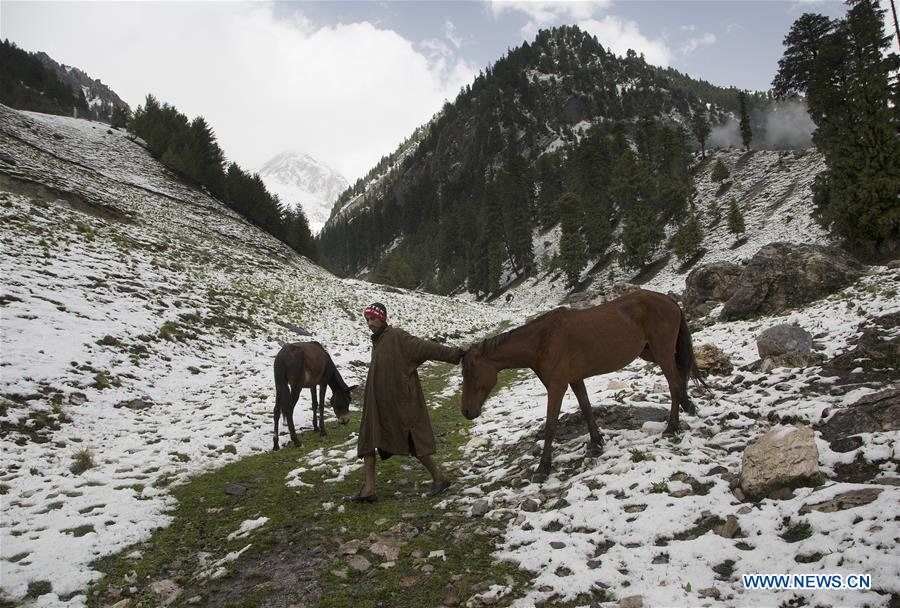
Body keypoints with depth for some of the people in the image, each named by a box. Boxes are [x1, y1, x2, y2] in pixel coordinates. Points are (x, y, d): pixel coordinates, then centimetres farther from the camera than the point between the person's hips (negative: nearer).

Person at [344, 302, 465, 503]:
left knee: (413, 441, -1)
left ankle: (439, 478, 16)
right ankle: (368, 490, 10)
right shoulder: (377, 341, 12)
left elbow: (425, 347, -21)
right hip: (378, 405, 9)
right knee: (368, 440, 5)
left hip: (399, 402, -8)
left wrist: (453, 353, -28)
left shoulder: (397, 336, -13)